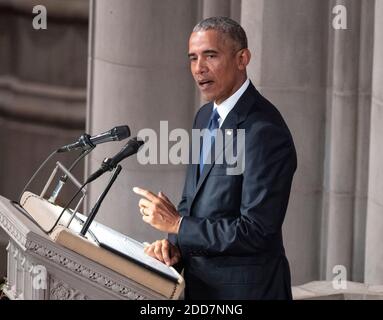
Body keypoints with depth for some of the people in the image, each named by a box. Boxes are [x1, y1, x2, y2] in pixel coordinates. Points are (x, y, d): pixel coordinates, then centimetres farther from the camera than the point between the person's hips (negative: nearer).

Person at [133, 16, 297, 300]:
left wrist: (177, 224, -17)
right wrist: (174, 243, -5)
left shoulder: (264, 131, -20)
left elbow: (256, 231, -24)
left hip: (244, 288, -8)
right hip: (198, 282, 8)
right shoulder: (205, 117, 7)